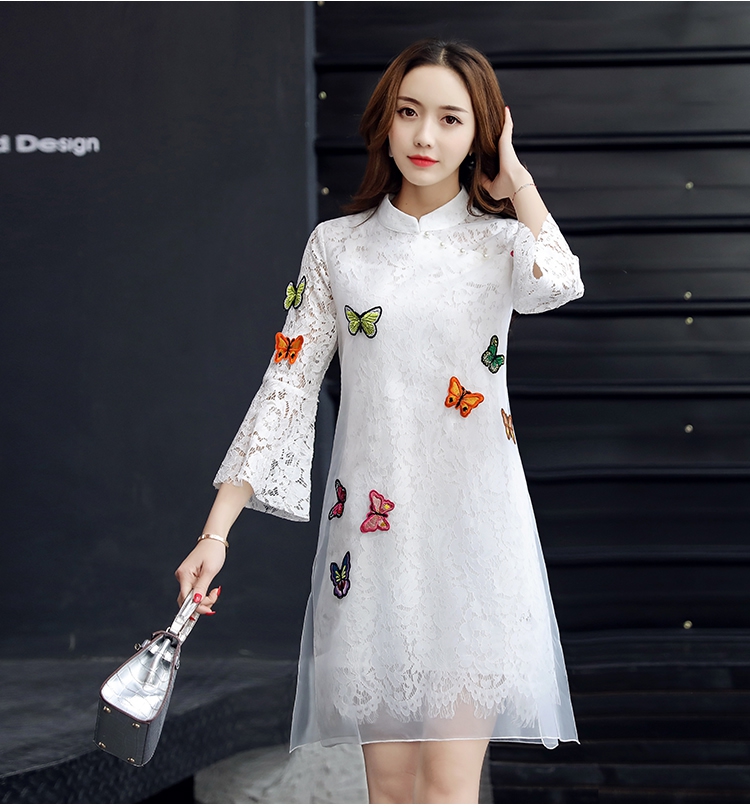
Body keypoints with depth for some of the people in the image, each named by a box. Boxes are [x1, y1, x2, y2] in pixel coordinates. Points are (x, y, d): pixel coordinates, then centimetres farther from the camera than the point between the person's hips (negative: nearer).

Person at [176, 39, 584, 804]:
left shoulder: (500, 243, 3)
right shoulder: (336, 246, 7)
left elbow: (556, 283, -22)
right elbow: (286, 387, 5)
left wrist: (514, 176, -5)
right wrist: (215, 533, -1)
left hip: (474, 529, -1)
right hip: (371, 530, 2)